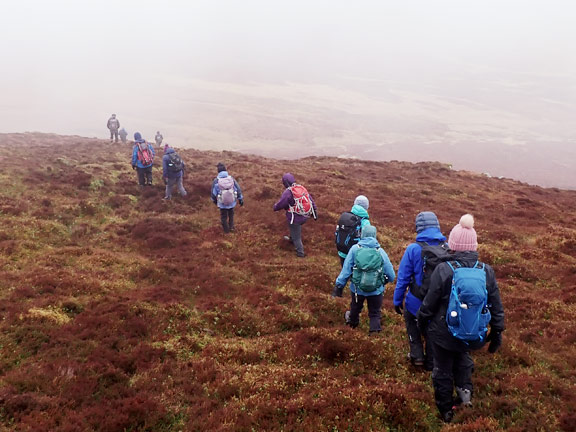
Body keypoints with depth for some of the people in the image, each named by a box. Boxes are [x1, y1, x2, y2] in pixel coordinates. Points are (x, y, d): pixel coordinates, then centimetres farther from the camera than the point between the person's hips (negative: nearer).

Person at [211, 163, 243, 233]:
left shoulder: (216, 181, -18)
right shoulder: (231, 178, -14)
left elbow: (213, 193, -7)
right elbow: (238, 190, -7)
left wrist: (214, 200, 14)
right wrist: (241, 199, 7)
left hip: (222, 203, -1)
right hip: (232, 202, 1)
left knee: (223, 216, 23)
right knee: (231, 215, 30)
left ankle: (226, 230, 38)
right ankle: (231, 227, 40)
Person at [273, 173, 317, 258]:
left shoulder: (288, 192, -20)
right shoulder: (302, 188, 0)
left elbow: (280, 204, -14)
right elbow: (311, 201, 6)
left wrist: (275, 207, 9)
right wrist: (315, 212, 16)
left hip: (295, 217, -7)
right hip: (305, 216, 7)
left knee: (296, 236, 12)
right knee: (295, 229, 35)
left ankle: (300, 253, 23)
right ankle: (292, 239, 58)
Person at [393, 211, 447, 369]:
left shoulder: (413, 249, -18)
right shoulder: (447, 248, -10)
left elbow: (403, 278, -11)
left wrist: (397, 300, 0)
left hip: (417, 302, -2)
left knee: (411, 321, 27)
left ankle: (417, 354, 22)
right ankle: (431, 362, 35)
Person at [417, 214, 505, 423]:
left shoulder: (444, 270, -21)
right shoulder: (487, 271, -10)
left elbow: (430, 302, -12)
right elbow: (496, 306, -1)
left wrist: (422, 320, 7)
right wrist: (497, 332, 12)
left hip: (444, 333, -3)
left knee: (443, 370, 17)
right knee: (462, 357, 35)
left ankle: (446, 410, 31)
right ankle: (464, 388, 16)